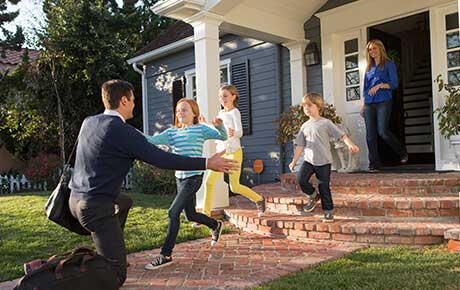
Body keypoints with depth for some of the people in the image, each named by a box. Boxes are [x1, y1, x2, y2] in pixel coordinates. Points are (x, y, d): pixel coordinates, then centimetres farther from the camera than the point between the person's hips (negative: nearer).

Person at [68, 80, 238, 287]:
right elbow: (162, 160, -18)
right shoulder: (123, 131, -17)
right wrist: (207, 163, -13)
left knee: (125, 202, 34)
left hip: (75, 198, 9)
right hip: (96, 207, -9)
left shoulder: (88, 122, 7)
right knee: (116, 272, -6)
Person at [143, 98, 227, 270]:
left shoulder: (200, 129, -1)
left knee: (173, 212, -13)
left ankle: (166, 255, -4)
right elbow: (152, 140, -3)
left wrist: (219, 125, -25)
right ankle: (216, 226, 44)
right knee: (191, 215, 16)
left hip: (194, 177, -6)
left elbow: (223, 137, -5)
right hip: (180, 178, 6)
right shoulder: (172, 133, 10)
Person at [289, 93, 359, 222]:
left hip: (323, 161, -4)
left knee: (324, 186, -1)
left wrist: (350, 144, -25)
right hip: (308, 160, 4)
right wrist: (294, 161, 8)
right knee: (301, 179, -15)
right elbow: (300, 145, 12)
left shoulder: (325, 123, -3)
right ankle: (313, 195, 13)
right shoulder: (305, 126, 10)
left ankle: (328, 211, 14)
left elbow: (341, 135, -8)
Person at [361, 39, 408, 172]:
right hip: (369, 104, 5)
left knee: (382, 131, -14)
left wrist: (379, 85, -18)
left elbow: (394, 83, -4)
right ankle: (374, 164, 4)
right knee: (370, 135, -2)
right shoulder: (369, 68, 19)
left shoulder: (389, 64, 4)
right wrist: (363, 105, 14)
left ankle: (402, 152, 12)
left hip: (384, 102, -5)